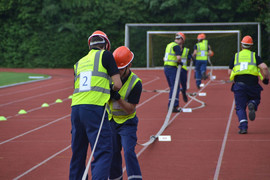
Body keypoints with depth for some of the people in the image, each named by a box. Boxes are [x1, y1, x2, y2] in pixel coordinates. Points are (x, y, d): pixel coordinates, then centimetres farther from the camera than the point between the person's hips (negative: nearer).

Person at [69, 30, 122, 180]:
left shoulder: (79, 63, 22)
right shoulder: (105, 55, 6)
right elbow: (118, 84, 1)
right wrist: (111, 90, 23)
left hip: (76, 107, 6)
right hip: (95, 108, -6)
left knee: (78, 152, 15)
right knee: (104, 152, -7)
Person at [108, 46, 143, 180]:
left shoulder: (135, 83, -20)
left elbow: (130, 109, -20)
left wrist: (118, 98, -36)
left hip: (127, 122, -4)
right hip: (111, 120, 5)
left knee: (129, 152, -17)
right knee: (113, 153, 9)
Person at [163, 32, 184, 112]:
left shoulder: (169, 45, 17)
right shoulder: (177, 46, -11)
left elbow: (164, 58, 25)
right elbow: (178, 57, -24)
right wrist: (179, 62, -5)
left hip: (166, 67, 8)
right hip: (172, 68, -8)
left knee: (172, 87, 16)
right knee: (176, 87, -6)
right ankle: (174, 106, -11)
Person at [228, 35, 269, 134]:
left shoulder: (235, 56, 12)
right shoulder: (254, 56, 8)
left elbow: (229, 72, 11)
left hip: (239, 84, 0)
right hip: (252, 84, 0)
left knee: (240, 107, 6)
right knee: (255, 99, 23)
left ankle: (243, 126, -13)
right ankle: (252, 105, -13)